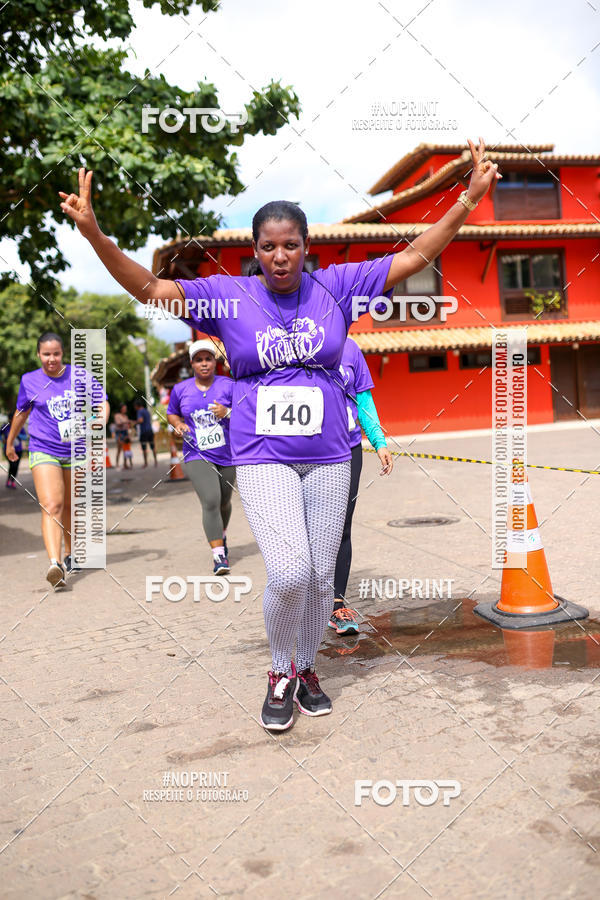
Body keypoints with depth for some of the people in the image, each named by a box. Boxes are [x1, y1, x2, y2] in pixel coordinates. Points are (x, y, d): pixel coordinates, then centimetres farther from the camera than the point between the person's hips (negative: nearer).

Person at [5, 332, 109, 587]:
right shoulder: (29, 381, 2)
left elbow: (102, 402, 2)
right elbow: (21, 413, 17)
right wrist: (10, 443, 27)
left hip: (76, 451, 2)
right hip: (43, 451, -2)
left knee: (70, 507, 16)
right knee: (52, 506, -19)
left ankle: (69, 555, 36)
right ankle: (55, 564, -29)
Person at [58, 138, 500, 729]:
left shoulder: (335, 286, 3)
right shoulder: (229, 296, 0)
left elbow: (416, 256, 4)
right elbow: (149, 288, -7)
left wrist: (469, 198, -3)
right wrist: (94, 233, -20)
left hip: (328, 457, 2)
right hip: (262, 457, -2)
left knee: (321, 576, 7)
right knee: (289, 572, -16)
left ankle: (305, 669, 32)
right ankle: (279, 675, 12)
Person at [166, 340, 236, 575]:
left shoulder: (228, 385, -4)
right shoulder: (180, 389, 2)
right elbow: (171, 414, 17)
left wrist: (227, 412, -23)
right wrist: (178, 424, -5)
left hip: (227, 455, 1)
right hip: (197, 456, -1)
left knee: (224, 502, 17)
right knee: (210, 501, -20)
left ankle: (221, 537, 48)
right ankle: (218, 556, -17)